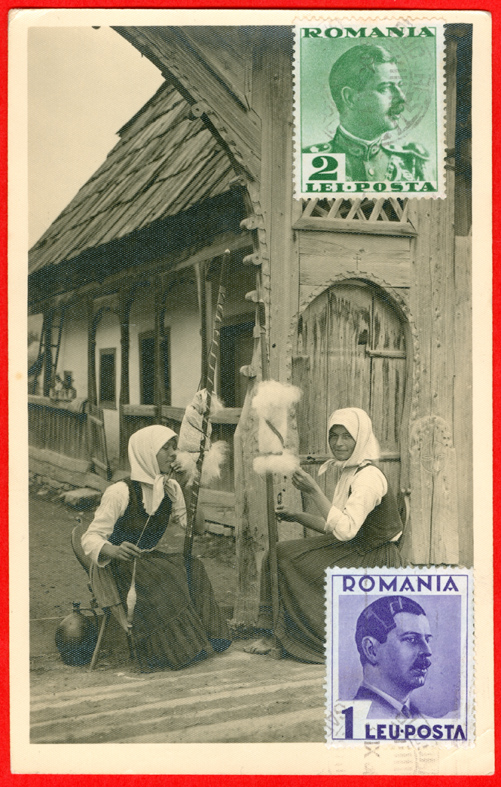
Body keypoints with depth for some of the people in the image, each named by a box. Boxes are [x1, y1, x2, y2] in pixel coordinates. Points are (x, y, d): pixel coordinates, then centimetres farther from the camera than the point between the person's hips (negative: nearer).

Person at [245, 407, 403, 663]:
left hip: (371, 564, -10)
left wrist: (314, 492, -30)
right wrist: (297, 516, 7)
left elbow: (345, 530, -31)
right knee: (279, 553, 6)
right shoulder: (349, 473, 10)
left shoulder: (368, 478, -20)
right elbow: (335, 528, 16)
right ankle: (273, 636, 6)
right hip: (352, 553, 10)